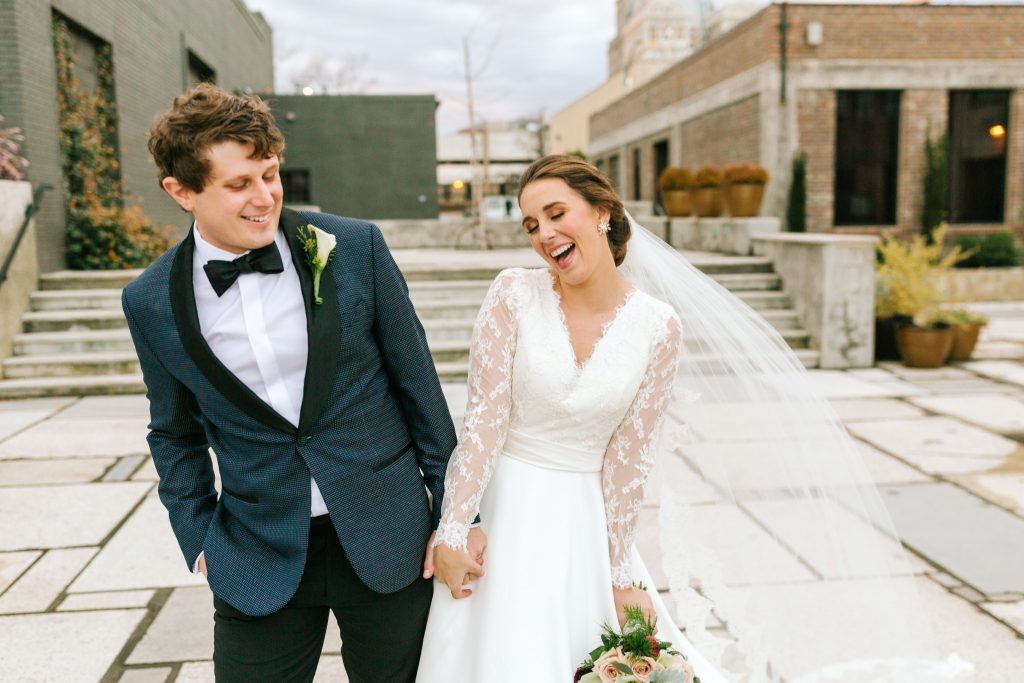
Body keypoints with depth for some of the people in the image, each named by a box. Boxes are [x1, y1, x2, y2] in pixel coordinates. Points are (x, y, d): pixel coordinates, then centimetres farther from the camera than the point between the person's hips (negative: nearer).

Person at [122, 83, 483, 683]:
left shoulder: (355, 246, -9)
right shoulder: (151, 303, -3)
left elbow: (417, 381, -2)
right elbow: (176, 435, 11)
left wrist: (453, 510, 0)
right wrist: (200, 542, 4)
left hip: (388, 538, 0)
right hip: (258, 562, 1)